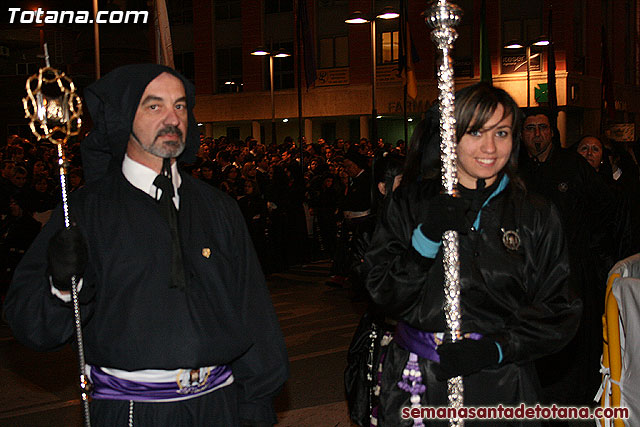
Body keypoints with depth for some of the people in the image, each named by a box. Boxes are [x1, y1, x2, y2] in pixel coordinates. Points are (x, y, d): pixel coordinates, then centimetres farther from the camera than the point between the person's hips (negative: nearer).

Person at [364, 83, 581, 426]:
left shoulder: (536, 216, 1)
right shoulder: (409, 203, 0)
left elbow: (558, 312, -2)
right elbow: (385, 298, -5)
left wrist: (494, 349, -16)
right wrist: (427, 236, -19)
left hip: (500, 388, 0)